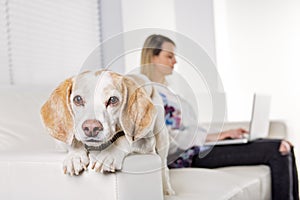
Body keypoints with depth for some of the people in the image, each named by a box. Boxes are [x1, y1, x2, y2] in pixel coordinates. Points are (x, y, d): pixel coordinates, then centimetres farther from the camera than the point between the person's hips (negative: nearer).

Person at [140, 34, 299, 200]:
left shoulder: (164, 90, 22)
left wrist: (221, 134, 7)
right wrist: (209, 136, -15)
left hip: (196, 147, 9)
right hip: (190, 155, -9)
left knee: (283, 147, -1)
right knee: (276, 151, -17)